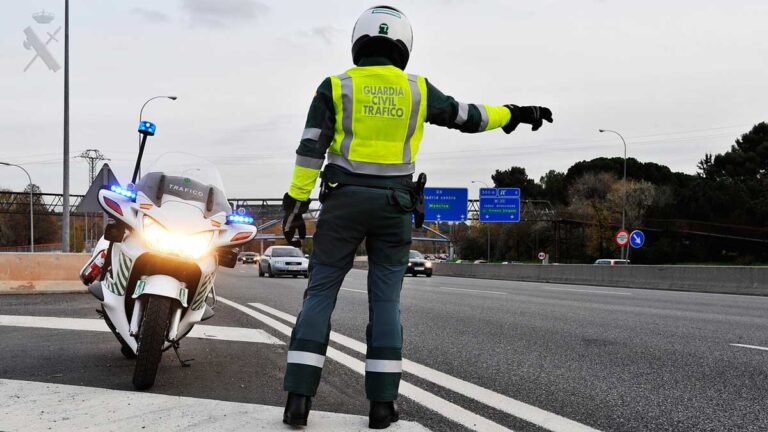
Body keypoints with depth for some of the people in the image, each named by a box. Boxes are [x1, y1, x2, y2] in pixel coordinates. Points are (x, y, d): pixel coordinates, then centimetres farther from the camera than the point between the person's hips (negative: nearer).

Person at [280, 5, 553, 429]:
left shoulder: (336, 87, -1)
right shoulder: (416, 89, 4)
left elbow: (311, 150, -6)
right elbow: (467, 116, 13)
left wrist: (296, 205, -4)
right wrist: (514, 114, 27)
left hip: (343, 202, -1)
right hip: (392, 206, 1)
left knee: (320, 295, 3)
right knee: (385, 302, 7)